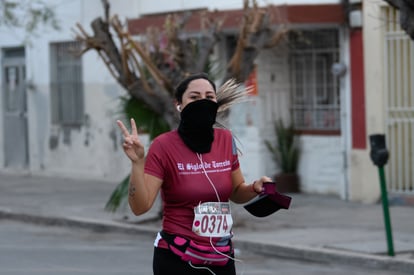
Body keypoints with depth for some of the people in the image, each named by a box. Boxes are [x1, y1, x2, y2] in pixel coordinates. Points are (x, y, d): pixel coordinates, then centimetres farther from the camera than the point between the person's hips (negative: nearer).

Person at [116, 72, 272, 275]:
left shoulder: (225, 140, 1)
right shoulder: (164, 146, -12)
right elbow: (140, 206, -16)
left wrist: (255, 188, -5)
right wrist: (137, 162, -27)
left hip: (222, 257, 5)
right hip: (177, 258, -5)